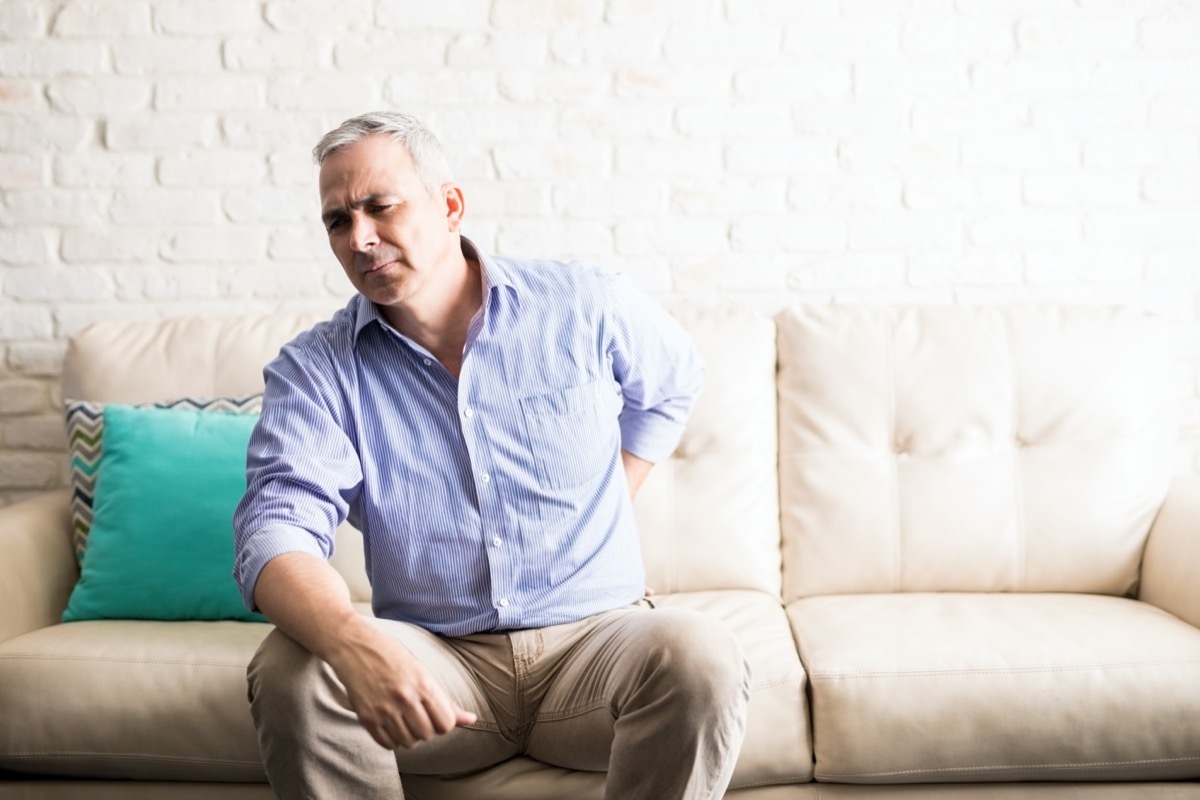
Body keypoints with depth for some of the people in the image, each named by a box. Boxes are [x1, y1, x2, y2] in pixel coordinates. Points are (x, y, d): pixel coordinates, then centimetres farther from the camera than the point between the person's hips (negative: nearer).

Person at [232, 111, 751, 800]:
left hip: (592, 635, 0)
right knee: (290, 670, -28)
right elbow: (276, 528, -17)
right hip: (432, 656, 0)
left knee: (702, 657, -31)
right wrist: (355, 644, -39)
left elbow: (675, 382, 21)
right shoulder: (314, 372, -2)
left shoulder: (585, 306, 0)